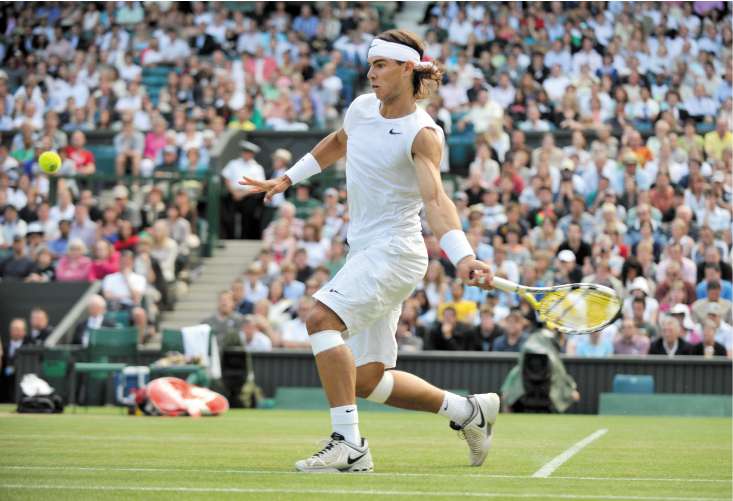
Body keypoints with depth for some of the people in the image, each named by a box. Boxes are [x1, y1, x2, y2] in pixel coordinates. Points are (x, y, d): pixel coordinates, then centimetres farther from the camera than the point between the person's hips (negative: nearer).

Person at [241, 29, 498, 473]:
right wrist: (288, 179, 28)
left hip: (395, 250, -9)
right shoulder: (361, 108, 7)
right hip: (365, 251, 9)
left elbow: (434, 199, -28)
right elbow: (338, 143, 30)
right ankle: (469, 411, 27)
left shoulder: (422, 134, -15)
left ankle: (349, 445, -31)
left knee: (321, 317, -30)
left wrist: (463, 257, -43)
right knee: (367, 381, 9)